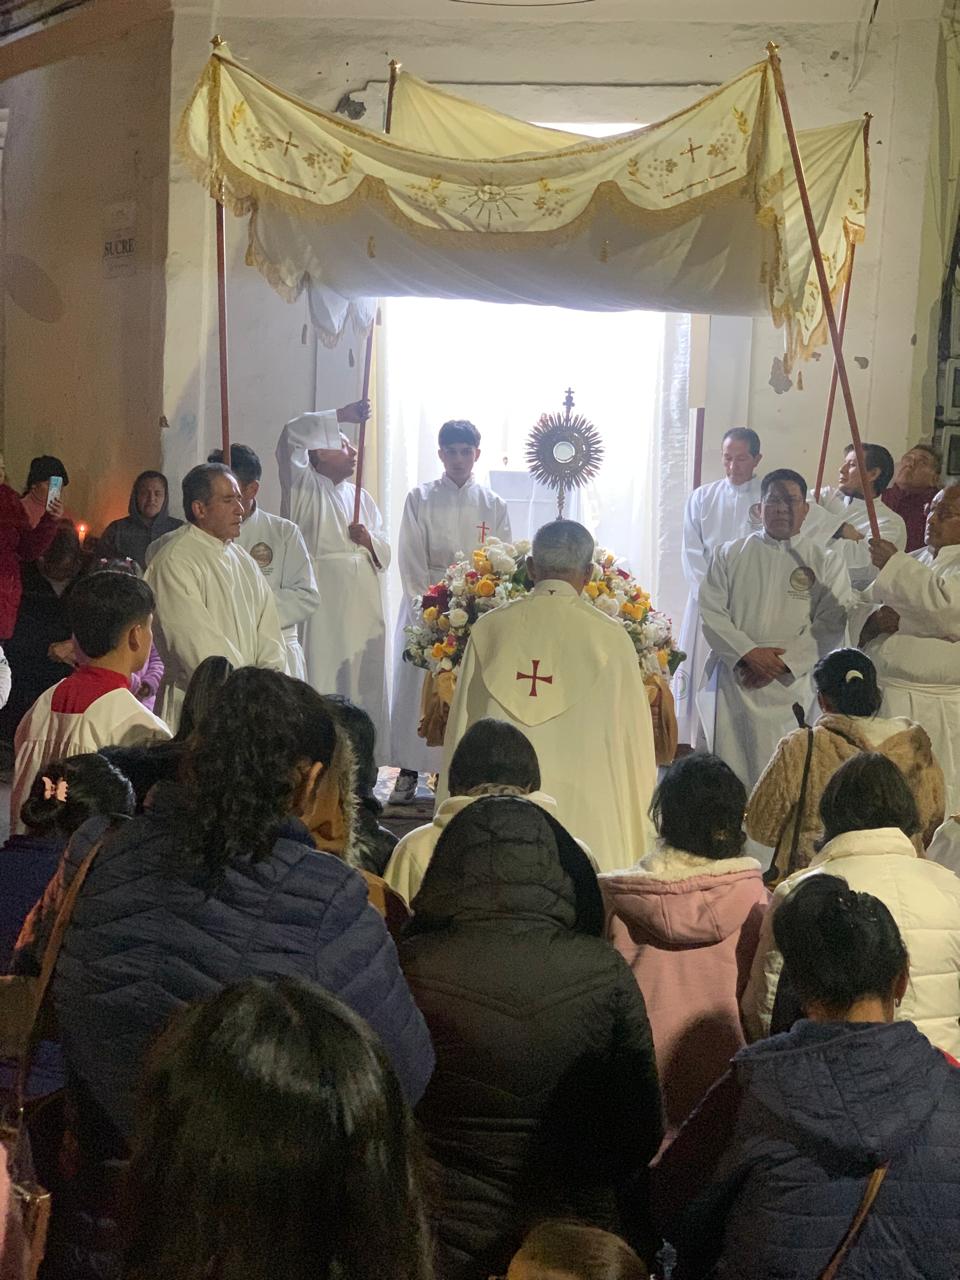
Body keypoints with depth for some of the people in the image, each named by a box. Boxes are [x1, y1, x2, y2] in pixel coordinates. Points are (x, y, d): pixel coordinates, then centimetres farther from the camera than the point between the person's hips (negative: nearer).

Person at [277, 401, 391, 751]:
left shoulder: (361, 496, 20)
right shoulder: (304, 487, 2)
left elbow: (385, 552, 17)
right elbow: (292, 436, -14)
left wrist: (369, 540, -5)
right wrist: (343, 415, -14)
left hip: (362, 604, 6)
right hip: (322, 603, -6)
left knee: (363, 679, 7)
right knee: (322, 674, -8)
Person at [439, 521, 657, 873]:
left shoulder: (490, 628, 0)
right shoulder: (609, 636, -5)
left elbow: (461, 730, 5)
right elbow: (633, 737, 0)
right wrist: (639, 830, 11)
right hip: (586, 812, -2)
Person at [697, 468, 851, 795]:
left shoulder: (825, 563, 8)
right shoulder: (730, 555, 11)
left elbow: (830, 625, 0)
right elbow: (711, 612, 2)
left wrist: (783, 663, -11)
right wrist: (748, 653, -11)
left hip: (789, 686, -1)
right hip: (732, 680, 1)